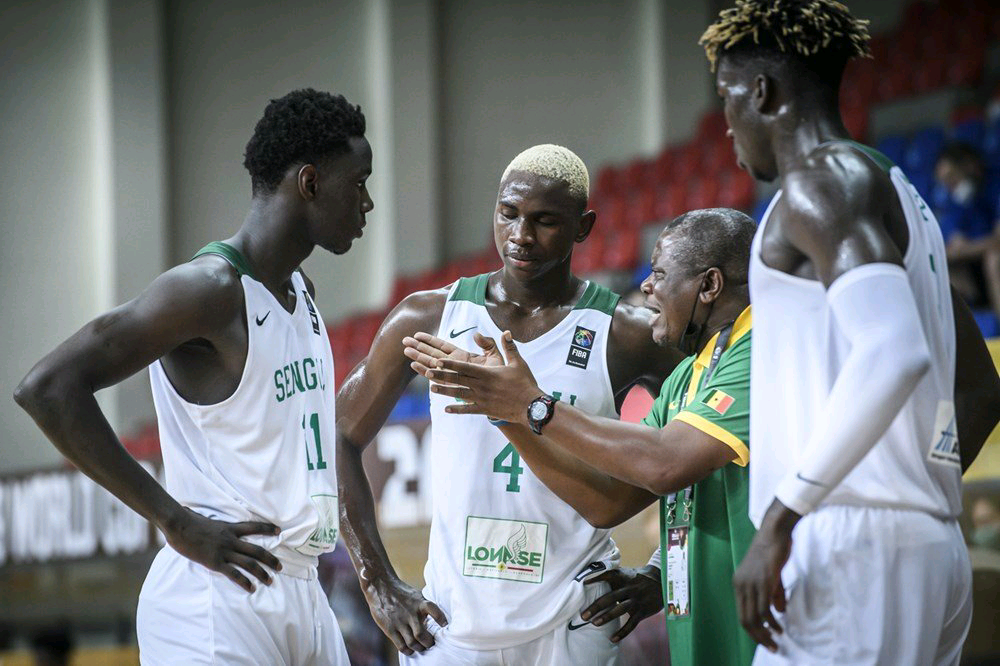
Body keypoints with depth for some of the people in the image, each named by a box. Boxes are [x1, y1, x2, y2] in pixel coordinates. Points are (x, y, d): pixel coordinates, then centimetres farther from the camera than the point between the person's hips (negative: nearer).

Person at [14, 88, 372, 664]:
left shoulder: (300, 293, 16)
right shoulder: (211, 288, -13)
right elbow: (48, 389, -21)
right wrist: (179, 524, -20)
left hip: (301, 592, 9)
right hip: (218, 600, -9)